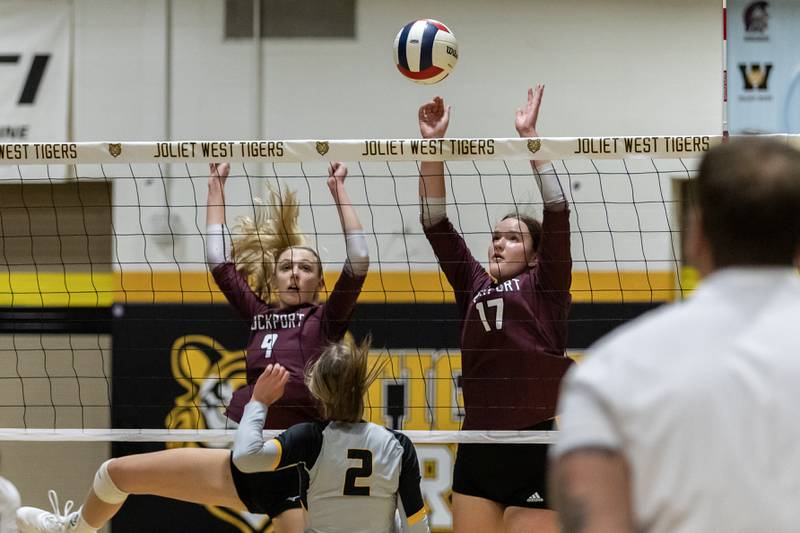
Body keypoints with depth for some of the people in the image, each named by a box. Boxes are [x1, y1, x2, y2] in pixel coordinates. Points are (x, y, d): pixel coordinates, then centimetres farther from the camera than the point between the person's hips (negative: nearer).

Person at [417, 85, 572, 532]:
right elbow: (435, 222, 11)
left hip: (535, 452, -5)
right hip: (477, 452, 5)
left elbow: (558, 211, -7)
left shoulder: (544, 286, 3)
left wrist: (529, 135, -11)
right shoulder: (473, 286, 15)